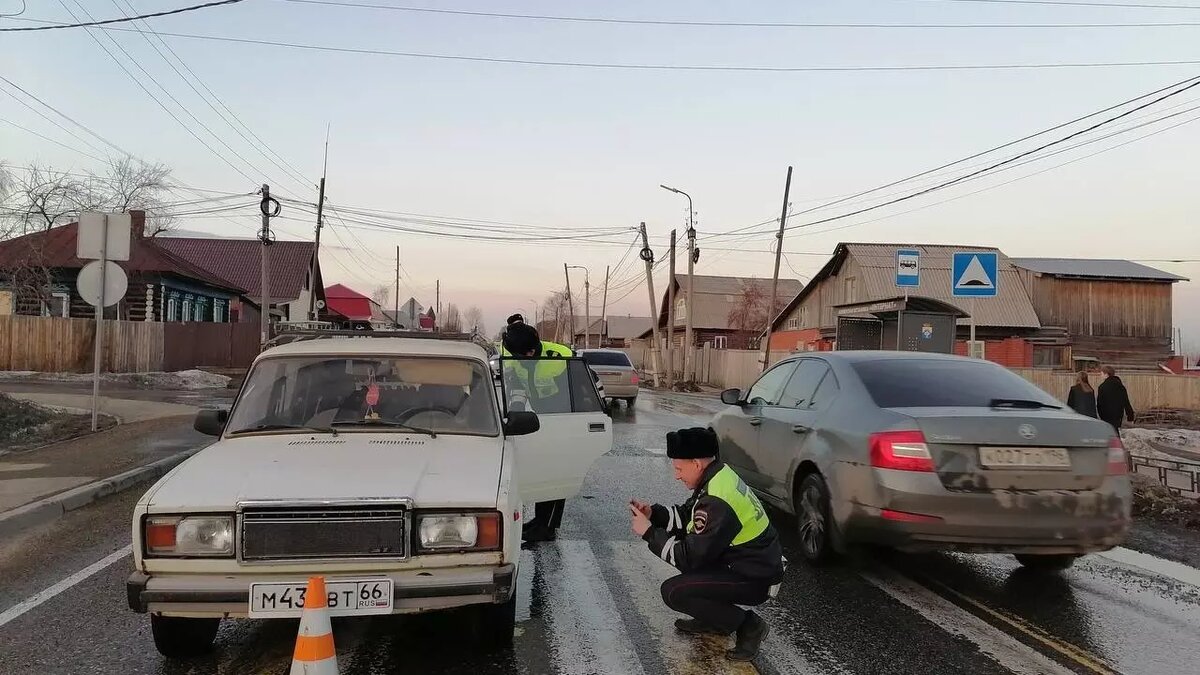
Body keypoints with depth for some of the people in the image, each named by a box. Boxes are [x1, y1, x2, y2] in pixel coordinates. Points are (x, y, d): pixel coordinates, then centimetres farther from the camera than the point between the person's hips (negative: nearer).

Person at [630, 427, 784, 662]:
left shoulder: (717, 502, -29)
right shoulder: (718, 476, -1)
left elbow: (689, 556, -22)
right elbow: (688, 516, 13)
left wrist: (649, 532, -14)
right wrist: (654, 513, -1)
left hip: (755, 579, -10)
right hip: (746, 561, 10)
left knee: (673, 591, -16)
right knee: (681, 541, 13)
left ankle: (748, 625, -2)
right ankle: (713, 620, 20)